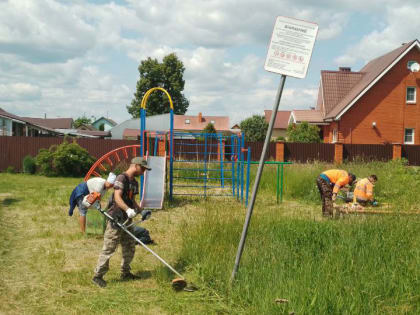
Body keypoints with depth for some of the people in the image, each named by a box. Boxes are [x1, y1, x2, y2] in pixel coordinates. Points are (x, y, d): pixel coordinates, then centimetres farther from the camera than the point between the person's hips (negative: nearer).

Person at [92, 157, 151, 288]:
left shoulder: (134, 182, 16)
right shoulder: (121, 178, -12)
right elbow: (117, 198, -24)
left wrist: (141, 210, 9)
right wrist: (128, 209, -37)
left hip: (127, 220, 9)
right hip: (116, 218, -9)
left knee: (130, 247, 14)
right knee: (109, 248, -5)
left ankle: (125, 273, 29)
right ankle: (98, 276, 4)